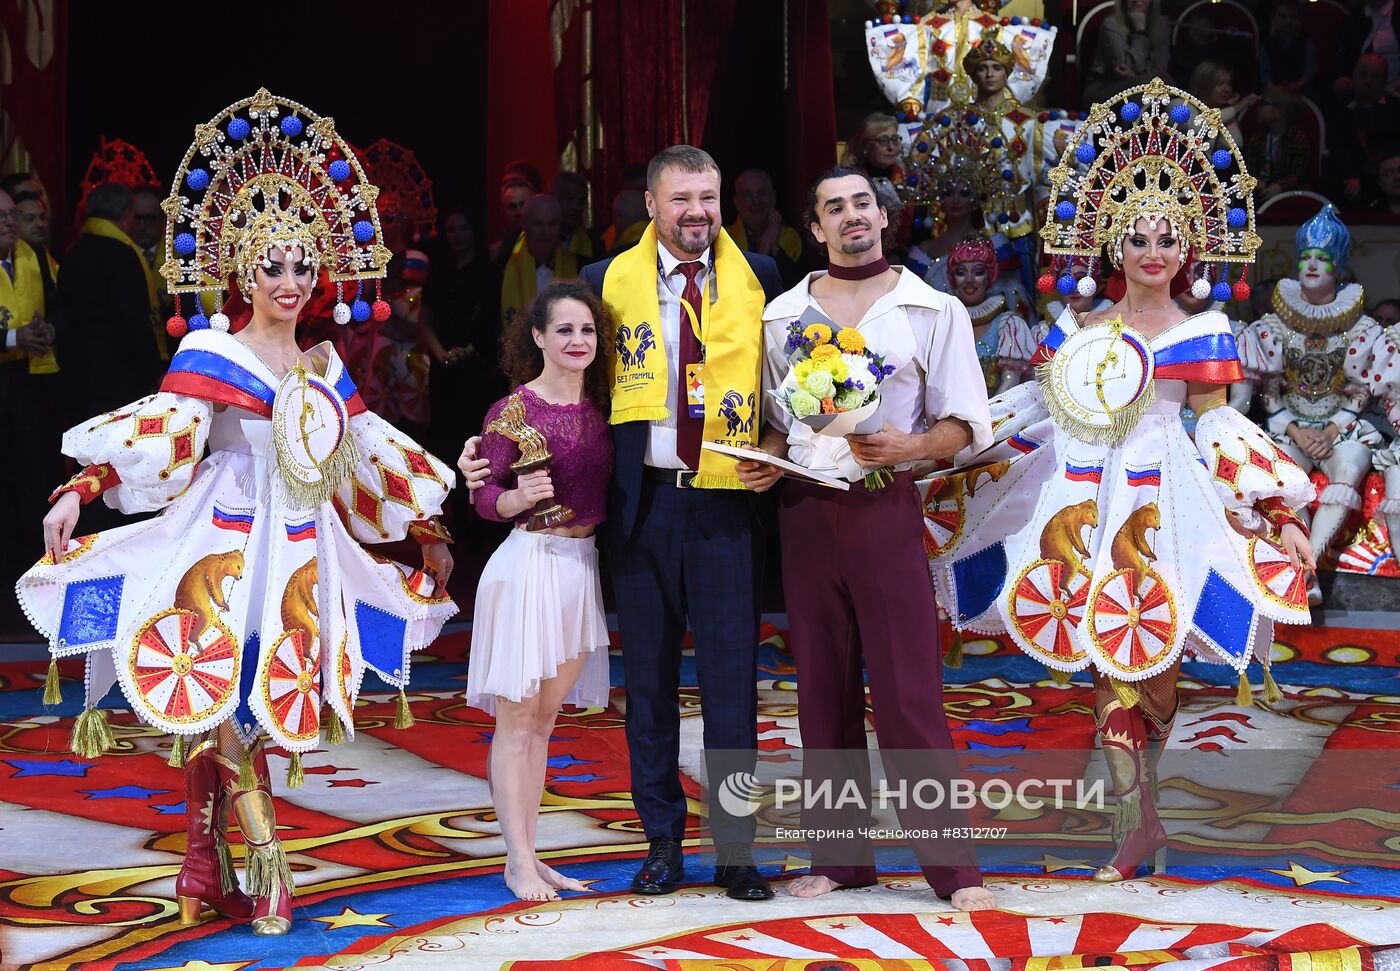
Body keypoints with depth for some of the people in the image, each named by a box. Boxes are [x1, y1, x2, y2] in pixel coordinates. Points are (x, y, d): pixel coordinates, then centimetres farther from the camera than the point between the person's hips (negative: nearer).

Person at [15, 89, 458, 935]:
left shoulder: (326, 369, 10)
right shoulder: (212, 354, -6)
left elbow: (368, 458, 19)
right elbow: (156, 430, -15)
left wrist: (426, 531, 24)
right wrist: (81, 488, -28)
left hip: (301, 554, 4)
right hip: (224, 547, -4)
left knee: (230, 714, 7)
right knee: (218, 703, -10)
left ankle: (206, 873, 13)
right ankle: (267, 862, -4)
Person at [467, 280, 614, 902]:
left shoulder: (599, 406, 9)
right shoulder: (512, 410, -7)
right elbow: (485, 499, -9)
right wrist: (518, 497, -26)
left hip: (582, 565, 6)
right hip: (529, 563, -6)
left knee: (545, 717, 11)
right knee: (515, 717, -2)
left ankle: (531, 856, 16)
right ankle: (518, 863, 2)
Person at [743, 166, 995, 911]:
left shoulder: (933, 311, 4)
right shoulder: (783, 314, 12)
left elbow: (964, 424, 2)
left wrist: (908, 445, -17)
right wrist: (762, 460, -2)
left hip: (886, 508, -3)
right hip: (804, 509, 3)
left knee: (909, 690, -6)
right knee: (823, 688, 7)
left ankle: (949, 864, 0)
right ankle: (840, 856, 15)